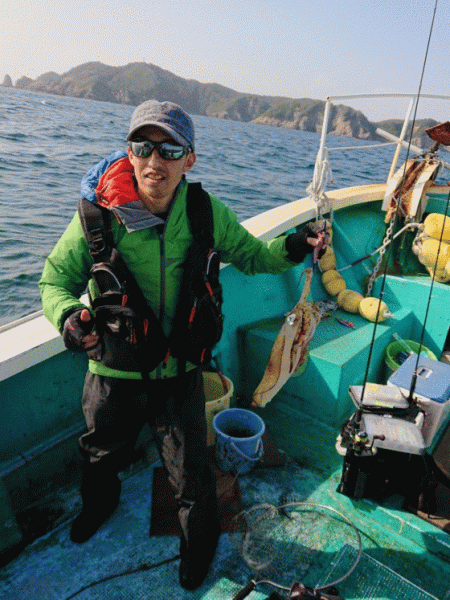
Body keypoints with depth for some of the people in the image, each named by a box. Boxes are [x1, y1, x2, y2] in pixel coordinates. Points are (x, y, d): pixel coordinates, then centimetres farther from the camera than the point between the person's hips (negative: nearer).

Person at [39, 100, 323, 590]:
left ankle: (200, 543, 50)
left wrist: (289, 249, -16)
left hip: (179, 372, 0)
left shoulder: (207, 213, -14)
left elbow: (250, 256, 2)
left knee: (191, 478, 13)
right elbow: (55, 280, -6)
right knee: (101, 455, 29)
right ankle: (99, 504, 68)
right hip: (113, 370, 1)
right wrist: (69, 314, -27)